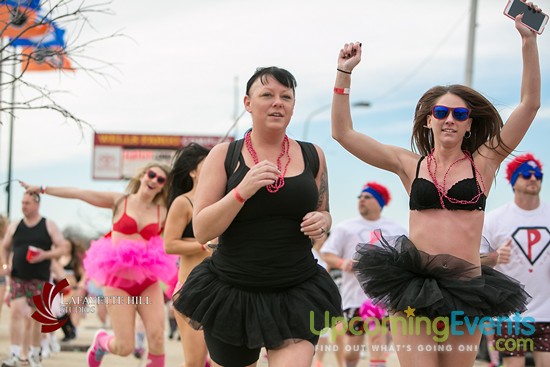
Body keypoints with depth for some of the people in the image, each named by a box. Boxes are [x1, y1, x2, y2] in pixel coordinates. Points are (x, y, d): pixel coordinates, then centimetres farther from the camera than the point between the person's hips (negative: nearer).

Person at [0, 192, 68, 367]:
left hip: (39, 279, -1)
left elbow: (62, 248, -2)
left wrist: (45, 255, -18)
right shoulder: (15, 226, 8)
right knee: (16, 312, -14)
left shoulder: (49, 225, 1)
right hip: (17, 277, 1)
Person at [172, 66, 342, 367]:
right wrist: (242, 191, -20)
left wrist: (321, 222, -5)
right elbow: (201, 231, -7)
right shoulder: (224, 156, -1)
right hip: (232, 293, 0)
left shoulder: (312, 156, 5)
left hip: (297, 294, 1)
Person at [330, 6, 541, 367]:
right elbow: (343, 133, 8)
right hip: (413, 285, 0)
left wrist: (529, 40, -8)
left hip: (466, 289, 0)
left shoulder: (483, 162, 5)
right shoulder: (410, 164, 8)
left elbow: (530, 105, -2)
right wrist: (345, 73, 2)